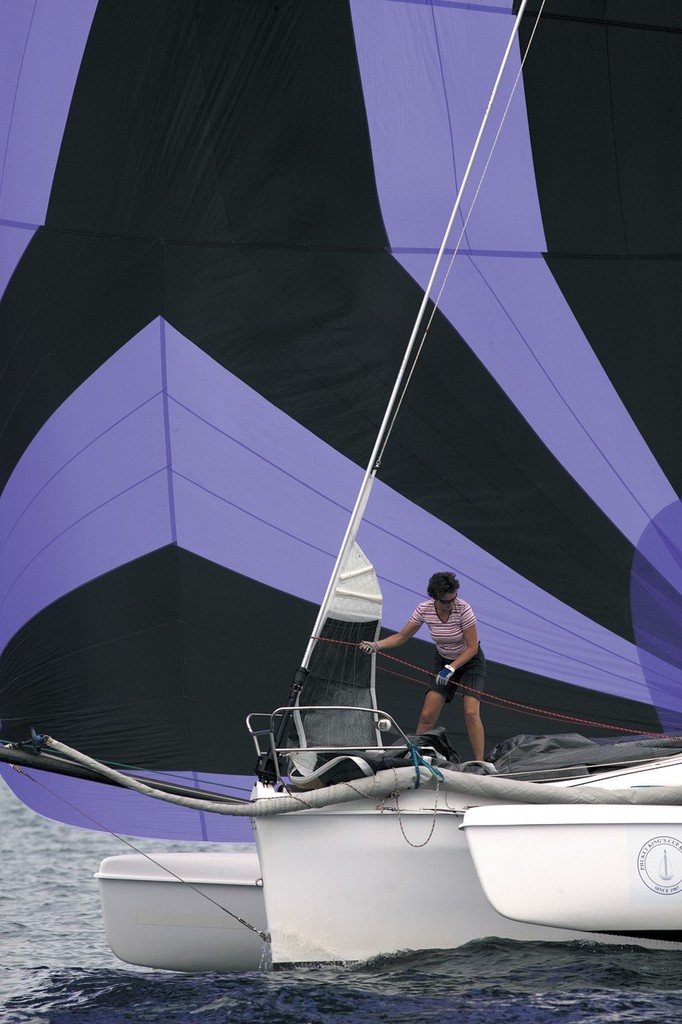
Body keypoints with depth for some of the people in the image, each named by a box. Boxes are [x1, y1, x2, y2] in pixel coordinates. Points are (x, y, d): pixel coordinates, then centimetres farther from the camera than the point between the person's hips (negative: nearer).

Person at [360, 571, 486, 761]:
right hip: (444, 662, 4)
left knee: (471, 712, -21)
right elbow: (401, 637, -6)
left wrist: (451, 668, -29)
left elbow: (472, 647, -21)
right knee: (427, 716, -5)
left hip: (470, 660, -4)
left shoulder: (463, 609, -27)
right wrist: (375, 645, -20)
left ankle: (479, 764, -15)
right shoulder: (424, 610, -16)